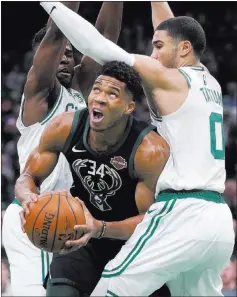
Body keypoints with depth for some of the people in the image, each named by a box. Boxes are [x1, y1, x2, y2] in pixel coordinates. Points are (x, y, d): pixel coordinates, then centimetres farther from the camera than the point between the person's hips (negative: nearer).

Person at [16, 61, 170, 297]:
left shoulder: (150, 151, -31)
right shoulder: (64, 128, -19)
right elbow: (27, 178, -7)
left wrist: (100, 229, -44)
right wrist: (30, 200, -33)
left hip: (133, 241, -2)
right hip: (81, 233, 2)